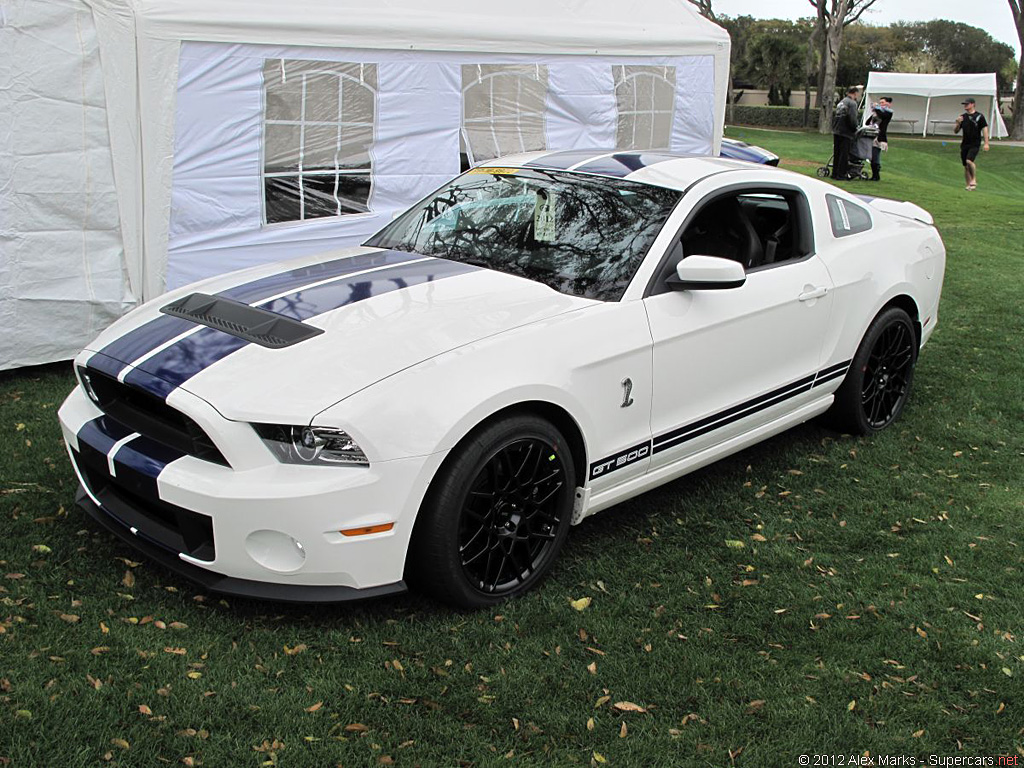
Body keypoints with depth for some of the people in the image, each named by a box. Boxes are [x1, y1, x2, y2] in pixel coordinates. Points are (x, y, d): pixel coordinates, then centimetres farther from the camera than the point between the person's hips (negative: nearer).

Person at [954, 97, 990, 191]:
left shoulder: (979, 116, -3)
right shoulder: (962, 117, 11)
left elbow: (985, 129, -3)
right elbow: (955, 131, 13)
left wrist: (986, 143, -9)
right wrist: (958, 123, -7)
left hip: (975, 144, -5)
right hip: (964, 144, 5)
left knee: (969, 161, -26)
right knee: (966, 166, 6)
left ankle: (974, 179, -9)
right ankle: (969, 185, 16)